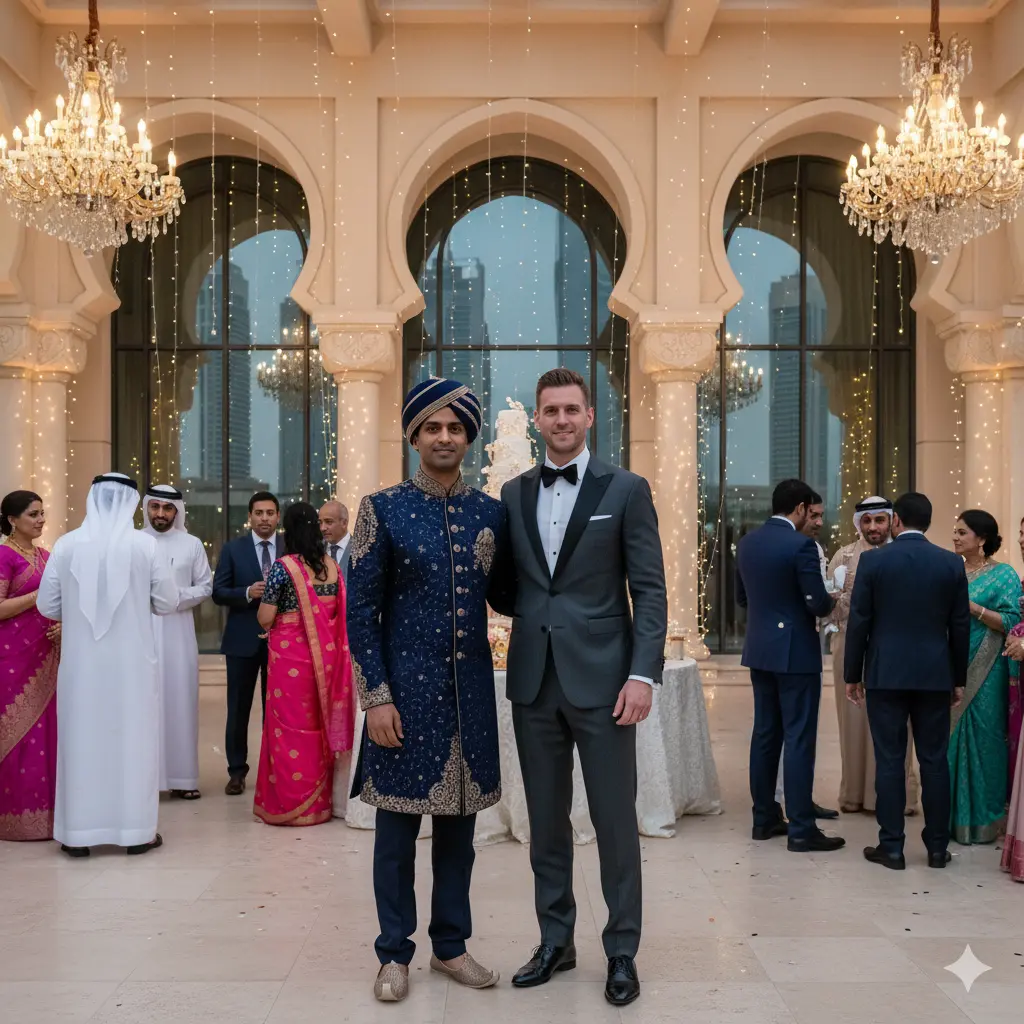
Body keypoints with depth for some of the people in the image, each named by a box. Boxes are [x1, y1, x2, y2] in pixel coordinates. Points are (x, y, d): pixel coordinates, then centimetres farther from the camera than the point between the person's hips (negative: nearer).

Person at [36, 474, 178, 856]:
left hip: (81, 661, 1)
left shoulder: (67, 544, -5)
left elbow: (47, 605, 1)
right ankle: (137, 831, 13)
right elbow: (168, 603, -2)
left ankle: (78, 833, 14)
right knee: (133, 738, 8)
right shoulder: (144, 544, -8)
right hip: (132, 661, -1)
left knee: (81, 738, 9)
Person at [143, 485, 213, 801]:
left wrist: (178, 596, -10)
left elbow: (206, 586, 6)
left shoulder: (192, 544, 7)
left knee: (179, 699, 2)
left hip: (177, 633, 1)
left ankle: (181, 777, 7)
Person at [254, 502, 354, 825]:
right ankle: (318, 802, 21)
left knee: (289, 725, 3)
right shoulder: (331, 565, 4)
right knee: (319, 723, 13)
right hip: (324, 654, 5)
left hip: (290, 655, -5)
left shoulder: (284, 567, -12)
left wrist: (265, 592, 7)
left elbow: (265, 618, -12)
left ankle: (288, 804, 7)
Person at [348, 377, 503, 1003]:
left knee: (459, 823, 13)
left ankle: (451, 945, 27)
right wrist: (377, 697, -10)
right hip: (405, 689, -3)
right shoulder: (383, 510, -3)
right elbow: (362, 610, -5)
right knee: (398, 825, 6)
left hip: (471, 692, 3)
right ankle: (395, 954, 20)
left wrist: (493, 563, -4)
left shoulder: (492, 513, 6)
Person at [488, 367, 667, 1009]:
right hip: (533, 679, 4)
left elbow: (651, 592, -5)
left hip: (600, 678, -4)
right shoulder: (514, 494, 11)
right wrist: (524, 610, -6)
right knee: (546, 819, 11)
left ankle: (623, 952, 16)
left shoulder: (626, 490, -1)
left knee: (615, 820, 2)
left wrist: (643, 674, -12)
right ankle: (556, 942, 25)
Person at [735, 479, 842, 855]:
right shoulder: (800, 545, -16)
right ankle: (801, 829, 0)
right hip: (795, 652, -7)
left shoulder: (747, 542, 6)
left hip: (759, 651, 7)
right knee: (799, 739, -3)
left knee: (765, 735, 13)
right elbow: (818, 604, -18)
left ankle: (764, 819, 20)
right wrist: (828, 602, 3)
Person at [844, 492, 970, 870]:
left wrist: (852, 675, 4)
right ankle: (937, 847, 13)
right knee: (934, 760, 8)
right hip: (935, 675, 2)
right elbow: (960, 625, 4)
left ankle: (891, 846, 6)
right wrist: (958, 678, 13)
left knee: (889, 760, 2)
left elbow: (858, 621, -4)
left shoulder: (873, 559, -5)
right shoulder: (951, 563, 1)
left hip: (885, 673, -2)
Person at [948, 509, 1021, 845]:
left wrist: (971, 606, -18)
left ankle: (981, 820, 9)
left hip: (983, 674, -5)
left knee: (980, 740, -1)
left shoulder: (1003, 575, -4)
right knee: (949, 739, 7)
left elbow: (1011, 623, -12)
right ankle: (951, 815, 16)